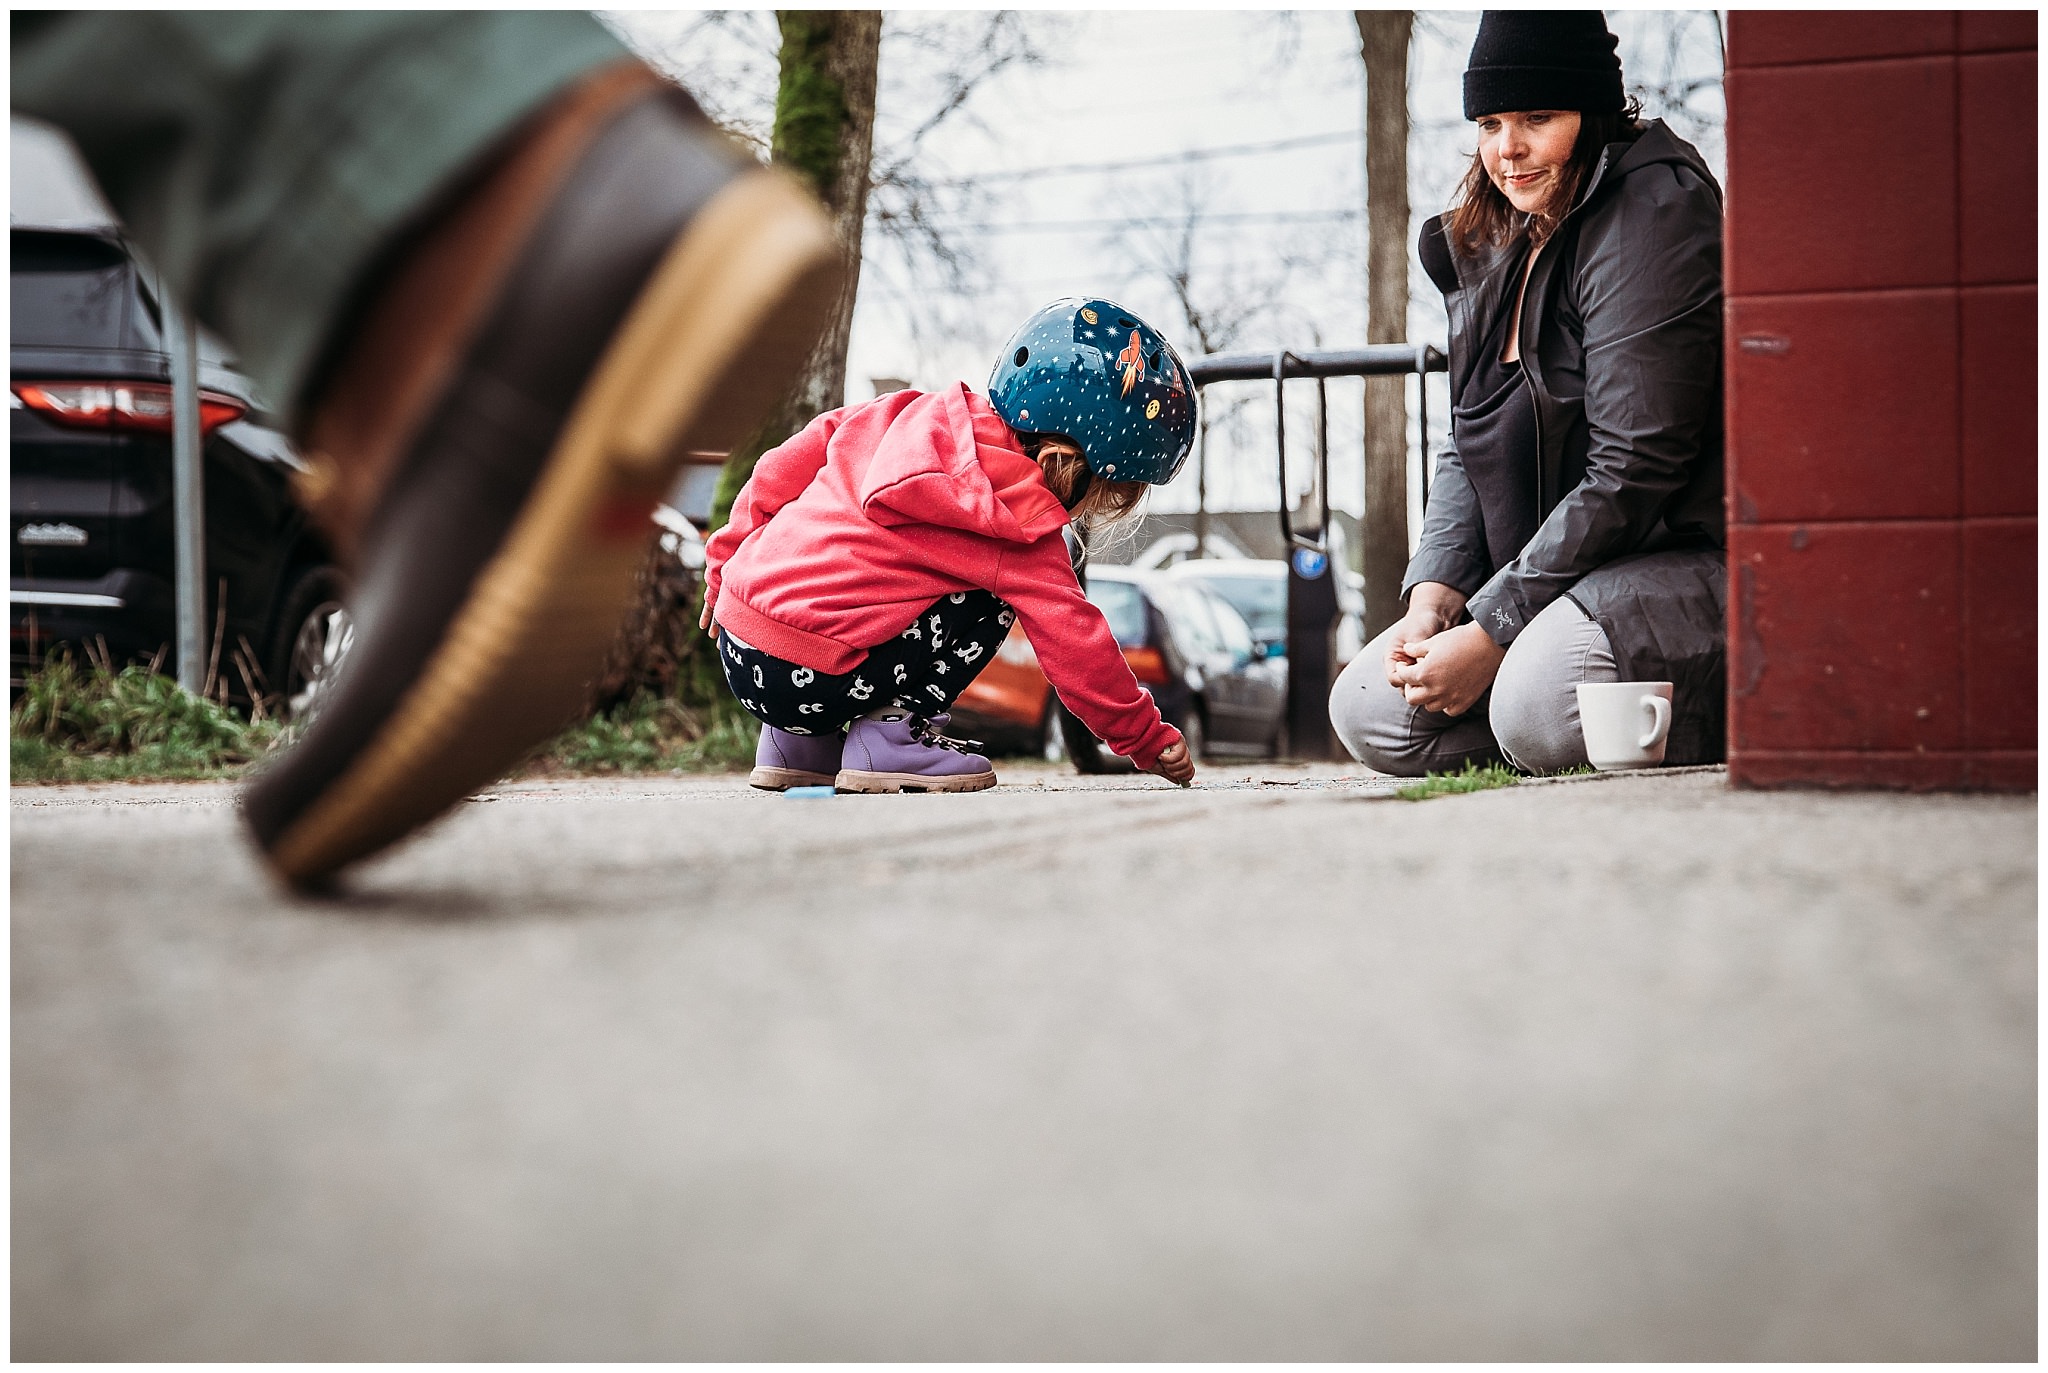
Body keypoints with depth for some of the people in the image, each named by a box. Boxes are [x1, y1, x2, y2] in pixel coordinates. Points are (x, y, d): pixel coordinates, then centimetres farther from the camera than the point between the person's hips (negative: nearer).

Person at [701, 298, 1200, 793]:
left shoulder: (911, 414, 11)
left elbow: (786, 464, 16)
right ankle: (892, 734, -4)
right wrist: (1149, 739, 12)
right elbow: (1075, 645, -1)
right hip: (806, 679, -7)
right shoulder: (1019, 533, -8)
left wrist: (727, 560, 26)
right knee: (990, 603, -1)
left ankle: (799, 748, 25)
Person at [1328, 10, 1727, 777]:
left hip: (1684, 562, -9)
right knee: (1367, 712, -2)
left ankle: (1724, 711, -5)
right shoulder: (1489, 247, 13)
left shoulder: (1650, 216, -15)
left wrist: (1490, 634, -19)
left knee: (1535, 708, -33)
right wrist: (1432, 603, -4)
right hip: (1542, 582, 9)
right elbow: (1468, 452, 15)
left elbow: (1632, 470, -20)